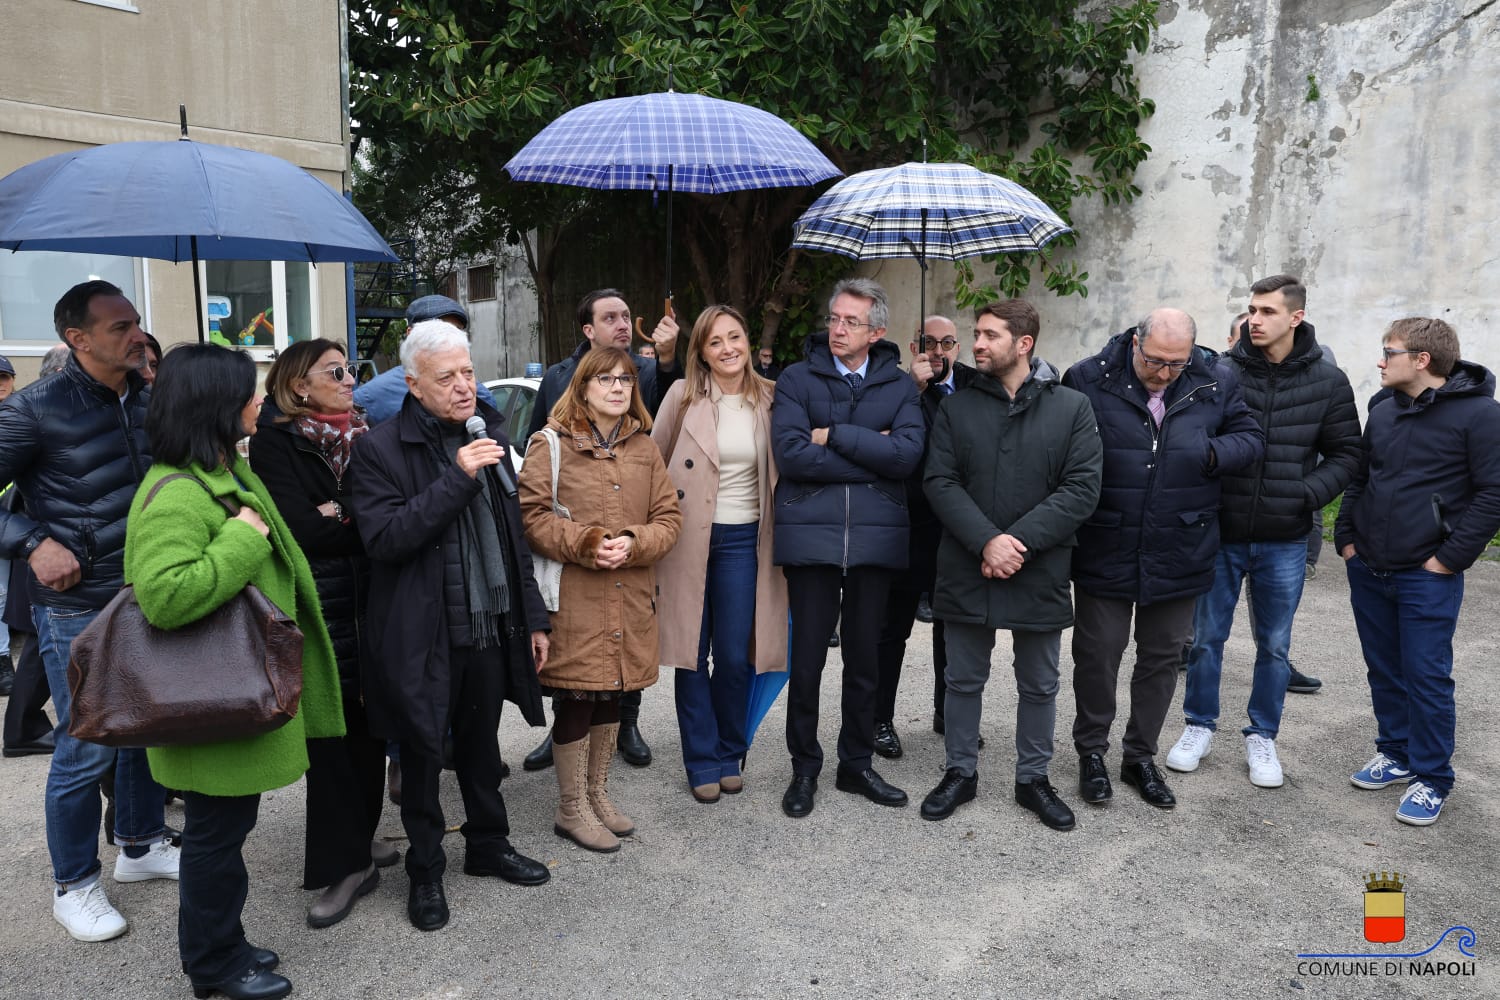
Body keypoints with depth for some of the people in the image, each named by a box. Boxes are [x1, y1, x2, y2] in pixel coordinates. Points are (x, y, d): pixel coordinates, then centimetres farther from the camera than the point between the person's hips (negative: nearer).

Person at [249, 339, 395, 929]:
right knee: (330, 727, 0)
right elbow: (302, 530, -14)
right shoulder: (276, 442, -3)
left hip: (372, 599, 5)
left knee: (368, 718, 10)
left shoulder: (365, 437, 12)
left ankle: (358, 836, 27)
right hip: (317, 604, -4)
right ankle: (344, 864, 10)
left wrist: (341, 516, -9)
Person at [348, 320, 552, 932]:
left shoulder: (491, 435, 6)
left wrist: (533, 617, 11)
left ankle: (489, 846, 40)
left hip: (491, 629, 5)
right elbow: (384, 538, -23)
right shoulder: (380, 449, -11)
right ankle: (425, 871, 30)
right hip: (422, 637, -5)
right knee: (422, 755, 11)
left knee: (481, 745, 21)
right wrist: (456, 479, -28)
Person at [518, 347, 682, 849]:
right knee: (574, 703, 2)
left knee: (611, 697, 16)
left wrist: (633, 543, -10)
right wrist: (584, 544, -19)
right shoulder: (551, 445, -4)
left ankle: (597, 795, 34)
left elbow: (669, 516, 8)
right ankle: (571, 809, 20)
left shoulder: (643, 448, 11)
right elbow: (532, 515, -9)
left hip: (629, 597, 5)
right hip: (574, 600, -5)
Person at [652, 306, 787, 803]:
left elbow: (781, 468, 12)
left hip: (742, 539, 1)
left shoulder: (769, 398, 2)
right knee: (692, 654, 6)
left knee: (735, 656, 5)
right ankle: (703, 762, 20)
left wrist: (779, 533, 4)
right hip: (687, 537, -1)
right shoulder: (682, 396, -3)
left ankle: (730, 755, 25)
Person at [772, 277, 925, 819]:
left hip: (875, 538, 1)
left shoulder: (899, 385, 6)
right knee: (807, 659, 6)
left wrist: (833, 435, -10)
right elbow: (790, 453, -12)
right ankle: (804, 768, 24)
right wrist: (871, 456, -10)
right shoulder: (797, 379, 3)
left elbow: (907, 454, -10)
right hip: (810, 536, -1)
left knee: (864, 659, 12)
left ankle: (856, 764, 29)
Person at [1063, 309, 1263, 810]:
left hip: (1178, 556, 3)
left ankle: (1140, 756, 33)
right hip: (1105, 554, -3)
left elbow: (1250, 438, 8)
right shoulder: (1088, 380, -11)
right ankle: (1091, 751, 30)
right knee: (1097, 654, 9)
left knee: (1162, 657, 15)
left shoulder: (1216, 385, -2)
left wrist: (1213, 453, -14)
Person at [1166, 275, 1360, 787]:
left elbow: (1345, 452, 4)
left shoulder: (1327, 381, -1)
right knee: (1207, 636, 10)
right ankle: (1199, 726, 28)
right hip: (1219, 533, -1)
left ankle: (1262, 736, 29)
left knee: (1274, 644, 13)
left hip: (1284, 541, 1)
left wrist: (1308, 495, -11)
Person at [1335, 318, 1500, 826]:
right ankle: (1396, 754, 32)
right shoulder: (1384, 411, 9)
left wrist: (1450, 557, -15)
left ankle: (1432, 779, 15)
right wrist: (1347, 537, 9)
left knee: (1426, 678, 1)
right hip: (1368, 571, 6)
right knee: (1384, 670, 16)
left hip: (1428, 576, -6)